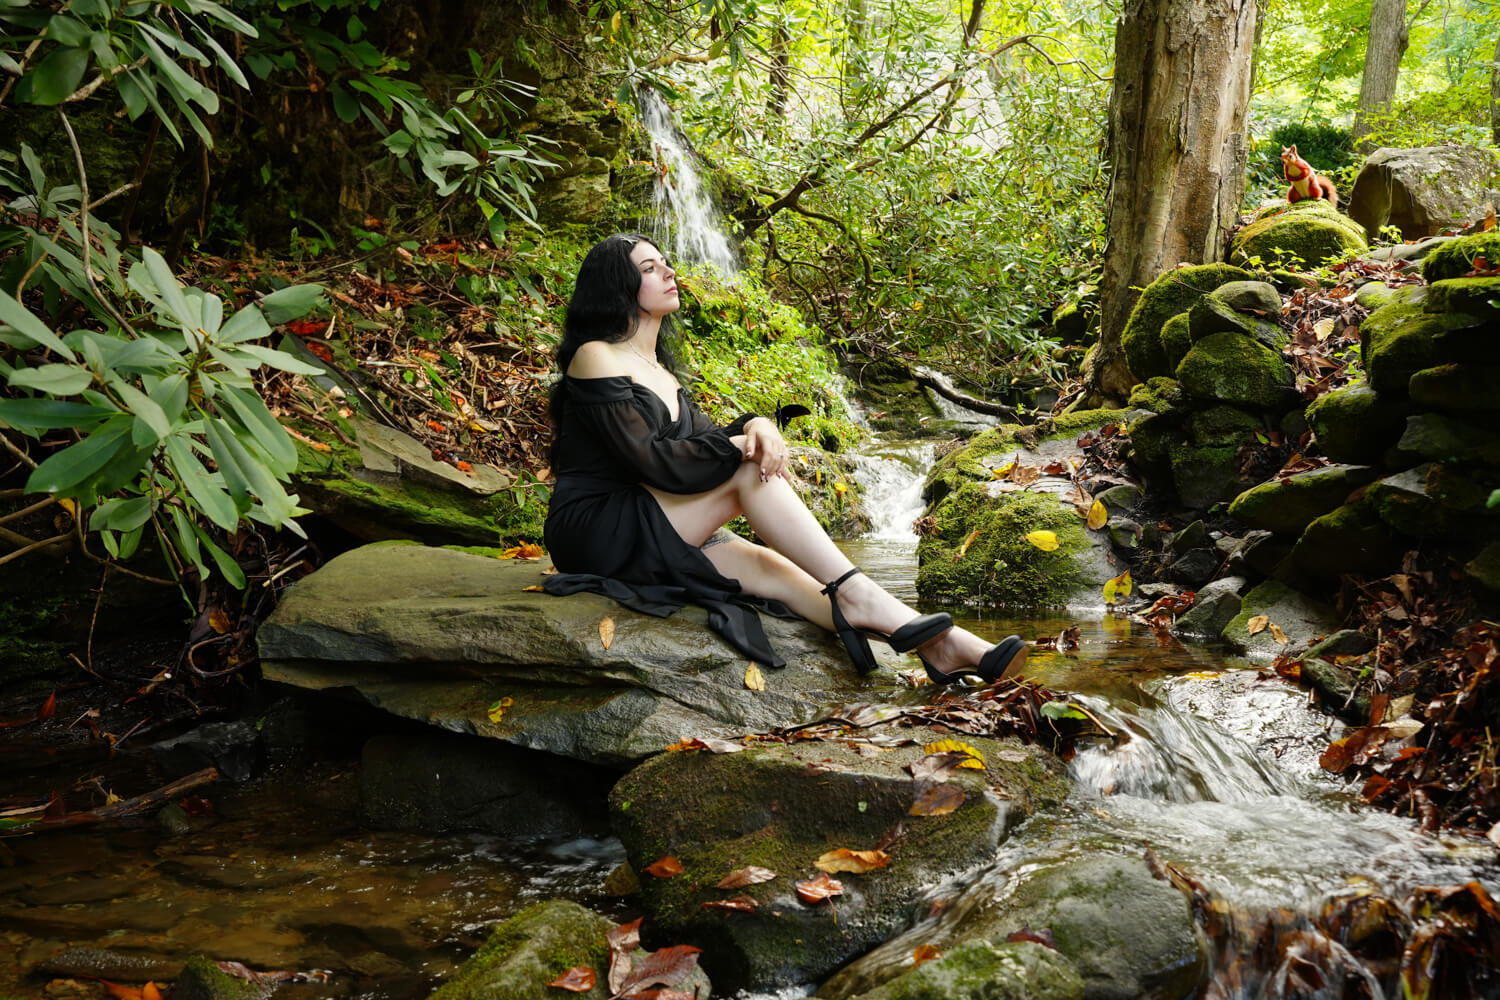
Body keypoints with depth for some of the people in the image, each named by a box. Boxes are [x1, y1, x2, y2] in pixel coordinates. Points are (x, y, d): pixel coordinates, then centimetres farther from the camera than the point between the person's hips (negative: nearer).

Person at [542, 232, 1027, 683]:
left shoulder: (657, 371, 19)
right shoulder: (596, 358, -8)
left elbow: (704, 438, 9)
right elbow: (650, 460, -18)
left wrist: (754, 426, -13)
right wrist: (739, 447, -15)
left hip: (649, 535, 7)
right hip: (595, 531, -6)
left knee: (769, 568, -17)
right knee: (749, 471, -21)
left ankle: (940, 646, -28)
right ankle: (853, 594, -23)